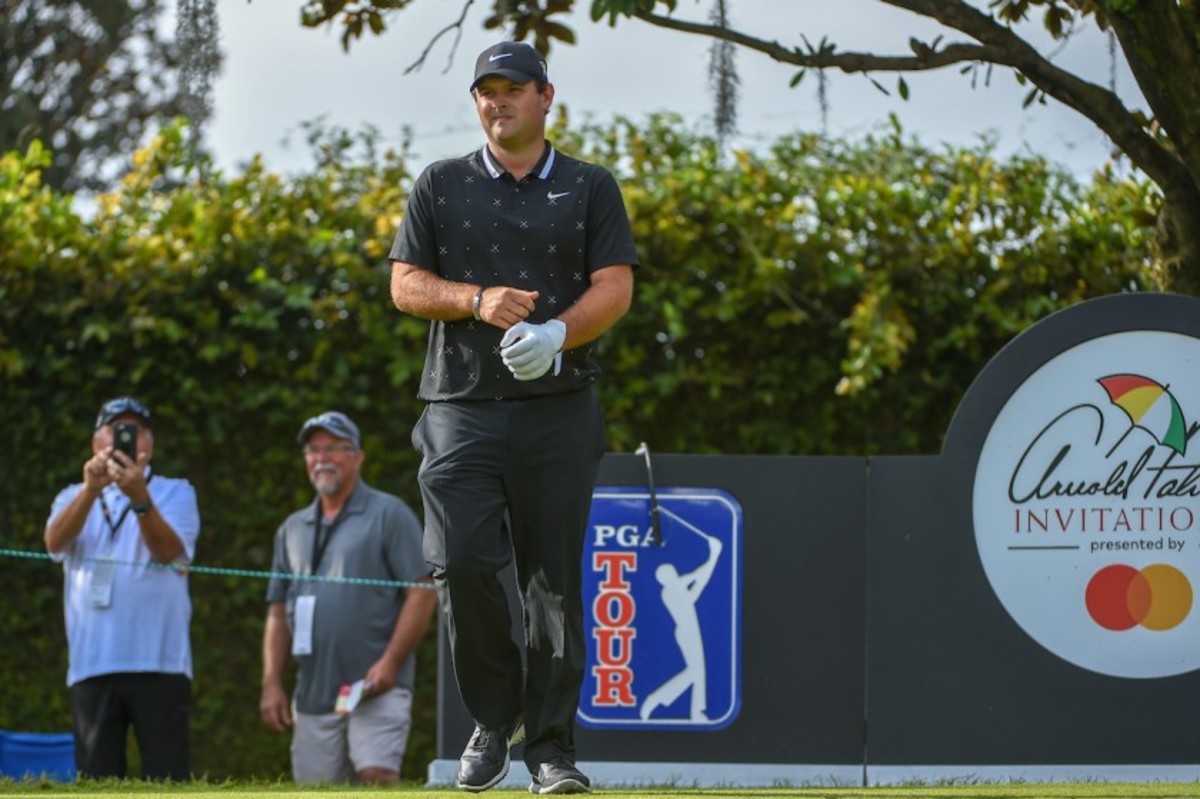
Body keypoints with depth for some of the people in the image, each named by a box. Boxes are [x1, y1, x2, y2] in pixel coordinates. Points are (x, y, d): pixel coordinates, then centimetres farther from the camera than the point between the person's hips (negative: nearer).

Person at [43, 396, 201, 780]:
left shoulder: (175, 492, 11)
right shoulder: (74, 498, 18)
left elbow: (169, 550, -10)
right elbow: (55, 541, -6)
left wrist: (139, 497, -28)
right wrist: (91, 489, -23)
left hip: (160, 663, -2)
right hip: (92, 664, 2)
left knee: (168, 784, -9)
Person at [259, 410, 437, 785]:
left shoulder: (389, 514, 2)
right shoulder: (293, 529, 19)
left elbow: (422, 591, -5)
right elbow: (278, 612, 20)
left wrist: (390, 662, -15)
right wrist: (272, 683, 8)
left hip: (375, 687, -6)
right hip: (313, 694, 6)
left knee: (376, 778, -20)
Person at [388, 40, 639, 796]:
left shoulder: (590, 188, 9)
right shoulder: (440, 187, 13)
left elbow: (615, 287, -1)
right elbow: (405, 285, 7)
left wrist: (555, 333, -20)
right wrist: (478, 300, -12)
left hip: (559, 409, -1)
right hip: (461, 411, 1)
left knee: (555, 580, -2)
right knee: (461, 564, -13)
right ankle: (496, 717, 8)